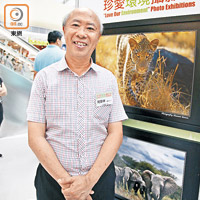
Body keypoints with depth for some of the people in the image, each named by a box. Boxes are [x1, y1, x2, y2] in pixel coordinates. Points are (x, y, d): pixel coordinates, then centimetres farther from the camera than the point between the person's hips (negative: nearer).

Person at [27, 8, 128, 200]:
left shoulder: (109, 78, 0)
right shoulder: (44, 77, -4)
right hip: (53, 179, -1)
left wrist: (90, 179, -13)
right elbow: (35, 138, -8)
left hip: (100, 178, 1)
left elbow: (115, 133, -3)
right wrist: (65, 180, -15)